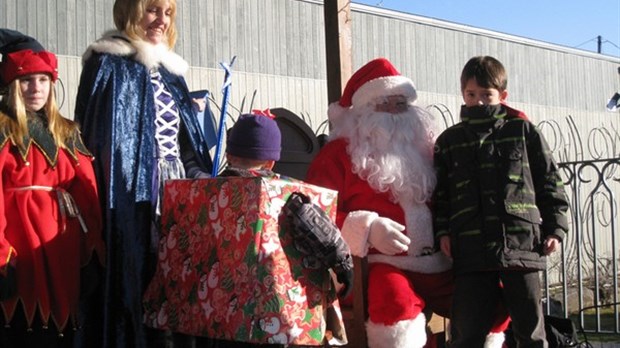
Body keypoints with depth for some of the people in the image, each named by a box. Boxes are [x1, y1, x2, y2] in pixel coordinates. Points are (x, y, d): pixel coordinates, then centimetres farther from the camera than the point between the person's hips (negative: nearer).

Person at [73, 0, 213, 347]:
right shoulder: (107, 64, -1)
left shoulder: (171, 71, 20)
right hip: (133, 193, -6)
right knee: (138, 280, -6)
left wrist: (202, 180, 11)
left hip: (177, 192, 7)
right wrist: (104, 196, -15)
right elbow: (94, 134, -8)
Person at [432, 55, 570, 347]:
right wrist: (442, 231, 1)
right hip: (471, 250, 1)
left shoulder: (523, 131, 8)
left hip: (522, 244, -1)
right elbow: (440, 192, 13)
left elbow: (549, 181, 9)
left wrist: (555, 228, 3)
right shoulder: (449, 141, 12)